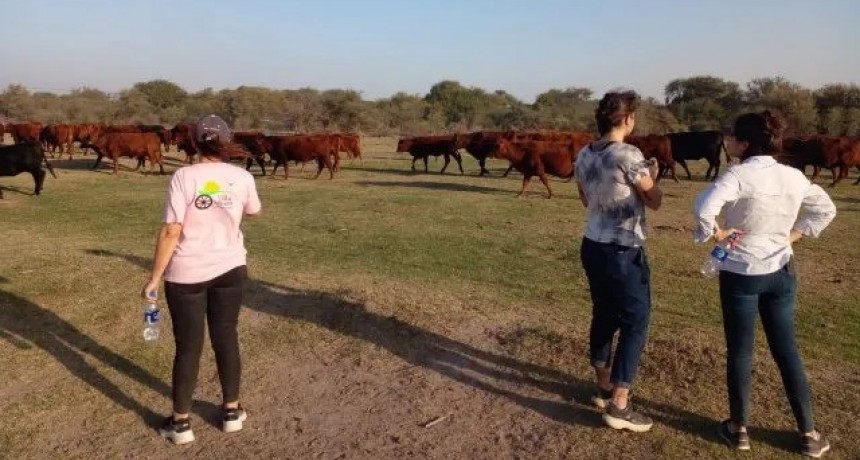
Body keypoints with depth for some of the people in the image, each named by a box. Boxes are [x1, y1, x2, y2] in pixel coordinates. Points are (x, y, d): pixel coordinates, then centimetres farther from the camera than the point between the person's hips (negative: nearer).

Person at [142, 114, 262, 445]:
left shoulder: (184, 177, -14)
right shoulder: (242, 178, -4)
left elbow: (170, 233, -16)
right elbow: (254, 211, 17)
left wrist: (154, 278, -8)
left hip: (186, 274, -2)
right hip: (230, 269, 3)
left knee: (188, 346, 9)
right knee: (226, 338, 16)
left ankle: (181, 423, 23)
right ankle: (231, 412, 28)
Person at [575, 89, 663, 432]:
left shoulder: (584, 156, 4)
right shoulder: (629, 156, -18)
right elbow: (655, 201, -6)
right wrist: (652, 176, 13)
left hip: (593, 246, 8)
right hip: (623, 252, -8)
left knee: (603, 317, 19)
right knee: (635, 323, 3)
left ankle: (604, 388, 32)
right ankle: (618, 406, 6)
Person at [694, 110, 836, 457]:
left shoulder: (739, 175, -17)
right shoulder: (794, 176, 1)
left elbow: (704, 207, -33)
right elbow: (826, 209, 14)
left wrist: (715, 233, -16)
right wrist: (795, 234, 12)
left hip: (741, 274, -5)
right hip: (781, 273, 5)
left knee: (739, 351, 8)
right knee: (786, 350, 15)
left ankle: (739, 429, 21)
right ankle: (809, 432, 24)